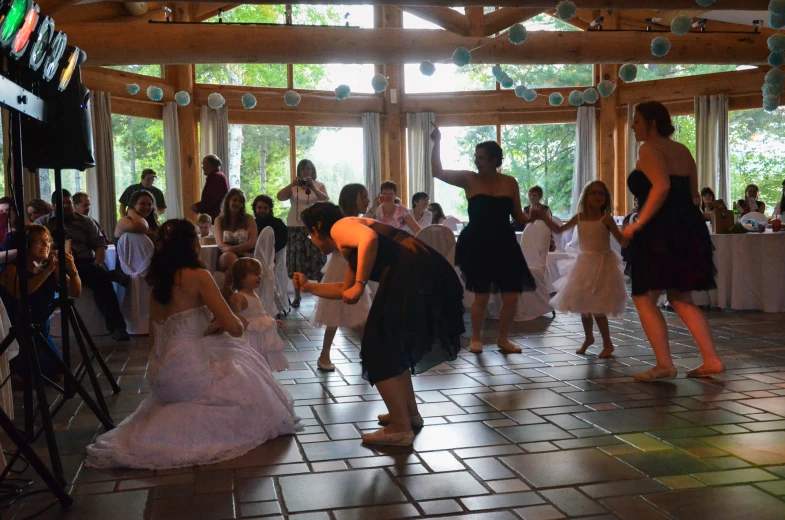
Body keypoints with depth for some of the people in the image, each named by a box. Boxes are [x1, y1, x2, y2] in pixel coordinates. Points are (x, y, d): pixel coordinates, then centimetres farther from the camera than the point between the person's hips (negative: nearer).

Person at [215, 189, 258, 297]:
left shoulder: (248, 219, 12)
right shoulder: (219, 220, 14)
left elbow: (252, 243, 0)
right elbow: (220, 245, 1)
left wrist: (231, 248, -11)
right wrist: (241, 250, -15)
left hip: (246, 256, 0)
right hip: (225, 258, 0)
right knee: (230, 256, -38)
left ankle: (226, 291, -36)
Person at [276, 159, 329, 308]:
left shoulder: (319, 185, 6)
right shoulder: (293, 187, 7)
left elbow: (326, 201, -10)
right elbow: (279, 197, -7)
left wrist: (313, 188, -24)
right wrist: (291, 184, -22)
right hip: (296, 228, 1)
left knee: (317, 261, -4)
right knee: (297, 262, 1)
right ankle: (297, 297, 5)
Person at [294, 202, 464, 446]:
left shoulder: (340, 227, 5)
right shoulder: (349, 246, 32)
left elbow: (370, 238, -18)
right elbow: (344, 290, 42)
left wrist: (360, 285, -15)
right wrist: (308, 286, 49)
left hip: (412, 274, -10)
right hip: (424, 274, 10)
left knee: (380, 349, 2)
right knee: (392, 346, 24)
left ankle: (401, 428, 6)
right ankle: (410, 413, 34)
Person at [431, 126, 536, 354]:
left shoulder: (510, 183, 3)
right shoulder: (469, 179, -2)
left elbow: (518, 216, 7)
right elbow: (438, 172, -7)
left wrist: (532, 217, -12)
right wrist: (437, 142, -11)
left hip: (504, 244, 2)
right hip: (477, 245, -2)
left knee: (512, 296, 1)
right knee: (482, 296, 2)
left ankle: (503, 338, 22)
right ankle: (476, 338, 24)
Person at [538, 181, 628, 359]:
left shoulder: (606, 219, -10)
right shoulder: (579, 217, 3)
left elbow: (622, 241, -11)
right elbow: (559, 230, 13)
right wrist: (544, 218, 1)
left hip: (602, 264, -5)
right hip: (584, 263, 5)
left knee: (597, 308, -8)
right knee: (582, 304, 14)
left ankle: (608, 344, 8)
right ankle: (588, 338, 35)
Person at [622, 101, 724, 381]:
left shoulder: (649, 149, -9)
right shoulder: (682, 150, 18)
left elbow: (661, 187, -24)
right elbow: (693, 194, 18)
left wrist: (638, 223, -22)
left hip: (660, 231, -9)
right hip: (688, 228, 9)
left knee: (644, 298, -1)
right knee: (681, 300, 15)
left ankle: (664, 364, -5)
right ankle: (712, 360, 10)